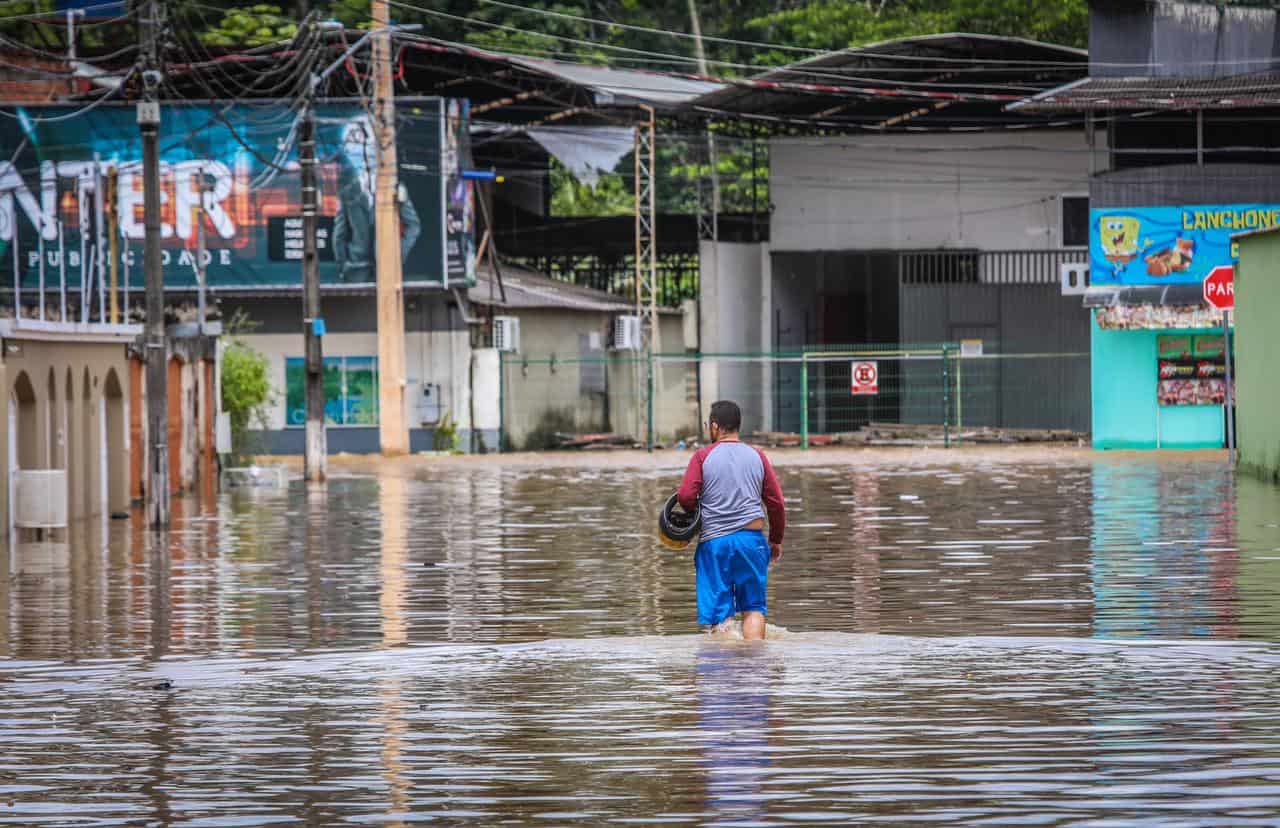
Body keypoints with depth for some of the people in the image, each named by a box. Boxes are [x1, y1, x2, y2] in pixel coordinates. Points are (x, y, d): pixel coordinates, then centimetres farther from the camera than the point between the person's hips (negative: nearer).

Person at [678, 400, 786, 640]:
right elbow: (776, 502, 9)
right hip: (751, 537, 2)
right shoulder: (757, 456, 8)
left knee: (719, 611, 0)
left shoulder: (703, 456, 0)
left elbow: (685, 496, -9)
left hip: (714, 540, -2)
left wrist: (695, 513, 14)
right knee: (753, 607, 7)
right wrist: (776, 540, 21)